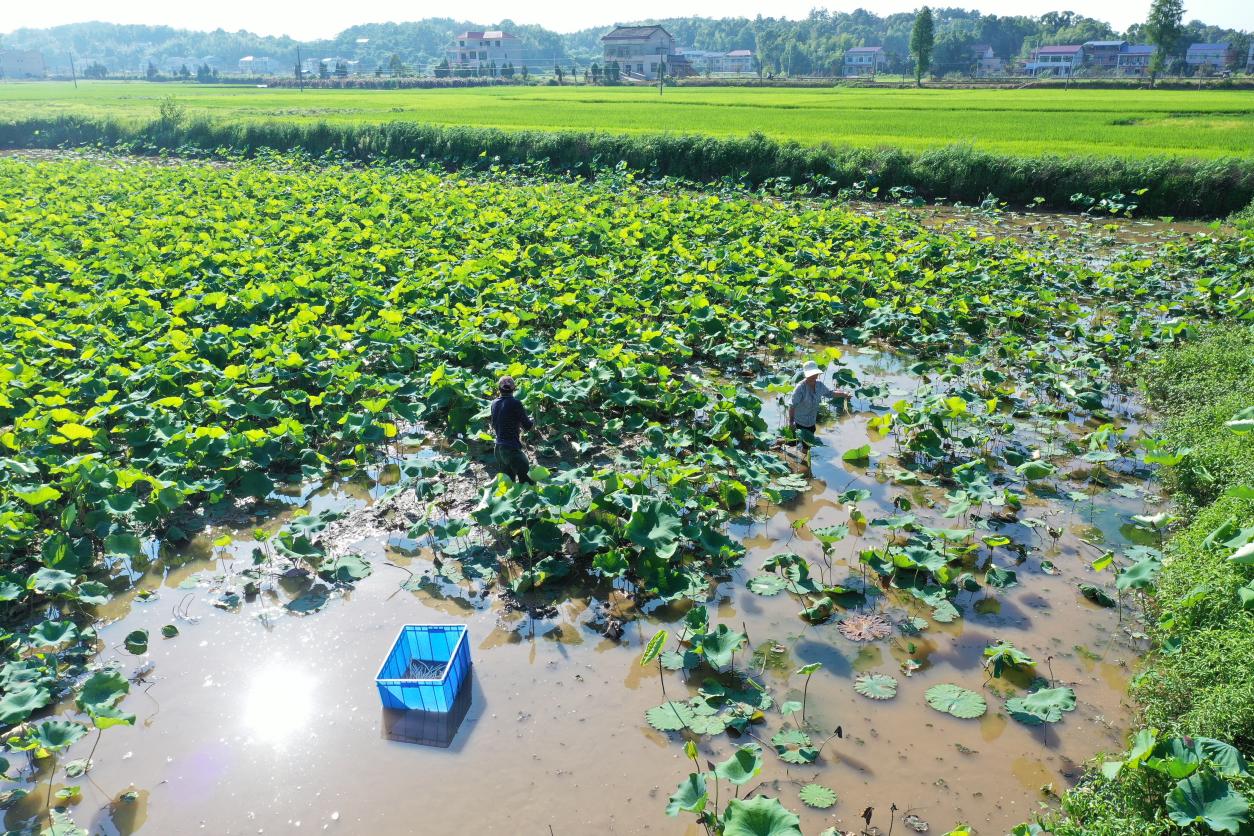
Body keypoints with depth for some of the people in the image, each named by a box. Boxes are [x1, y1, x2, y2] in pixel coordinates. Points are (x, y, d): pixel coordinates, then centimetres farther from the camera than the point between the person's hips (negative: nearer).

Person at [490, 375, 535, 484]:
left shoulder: (494, 403, 6)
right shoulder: (515, 403, -13)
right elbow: (527, 426, -9)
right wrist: (532, 421, 14)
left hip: (499, 447, 7)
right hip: (512, 448, -7)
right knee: (527, 481, -1)